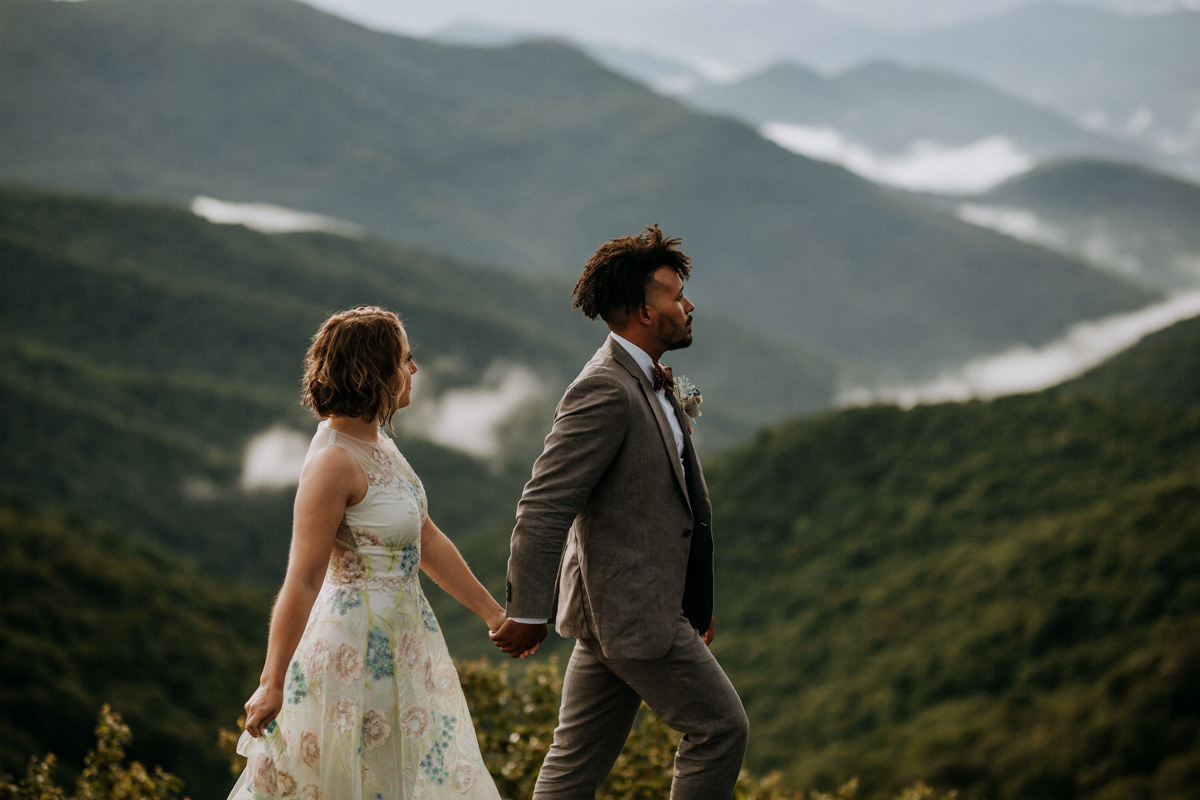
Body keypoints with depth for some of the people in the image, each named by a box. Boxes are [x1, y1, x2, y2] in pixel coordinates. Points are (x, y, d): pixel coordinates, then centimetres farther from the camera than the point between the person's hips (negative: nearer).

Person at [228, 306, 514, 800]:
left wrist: (494, 614, 18)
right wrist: (272, 684, -20)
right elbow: (302, 582, -22)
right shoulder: (333, 461, -23)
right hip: (356, 647, -10)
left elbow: (427, 541, 14)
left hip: (399, 638, 10)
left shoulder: (377, 443, 6)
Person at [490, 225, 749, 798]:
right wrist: (527, 612, -19)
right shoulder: (605, 391, -19)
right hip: (631, 608, -10)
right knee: (719, 727, -3)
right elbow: (542, 508, -21)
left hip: (634, 602, 10)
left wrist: (692, 601, 24)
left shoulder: (648, 383, 14)